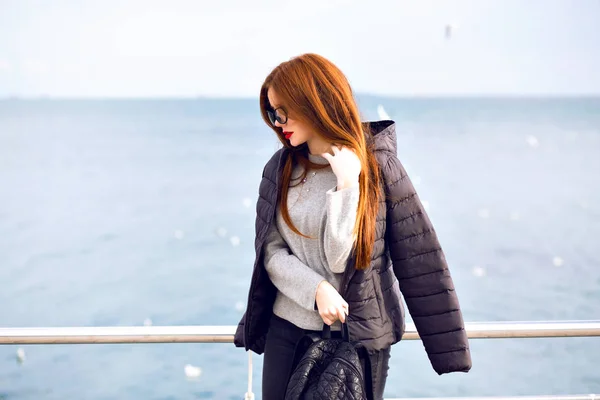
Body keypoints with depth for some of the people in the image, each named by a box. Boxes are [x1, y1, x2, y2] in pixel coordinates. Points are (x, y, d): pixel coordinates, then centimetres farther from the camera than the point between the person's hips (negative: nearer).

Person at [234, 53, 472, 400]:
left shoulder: (377, 166, -11)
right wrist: (317, 290, -19)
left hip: (359, 337, -3)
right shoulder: (279, 169, 1)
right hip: (286, 331, 4)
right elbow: (272, 252, -4)